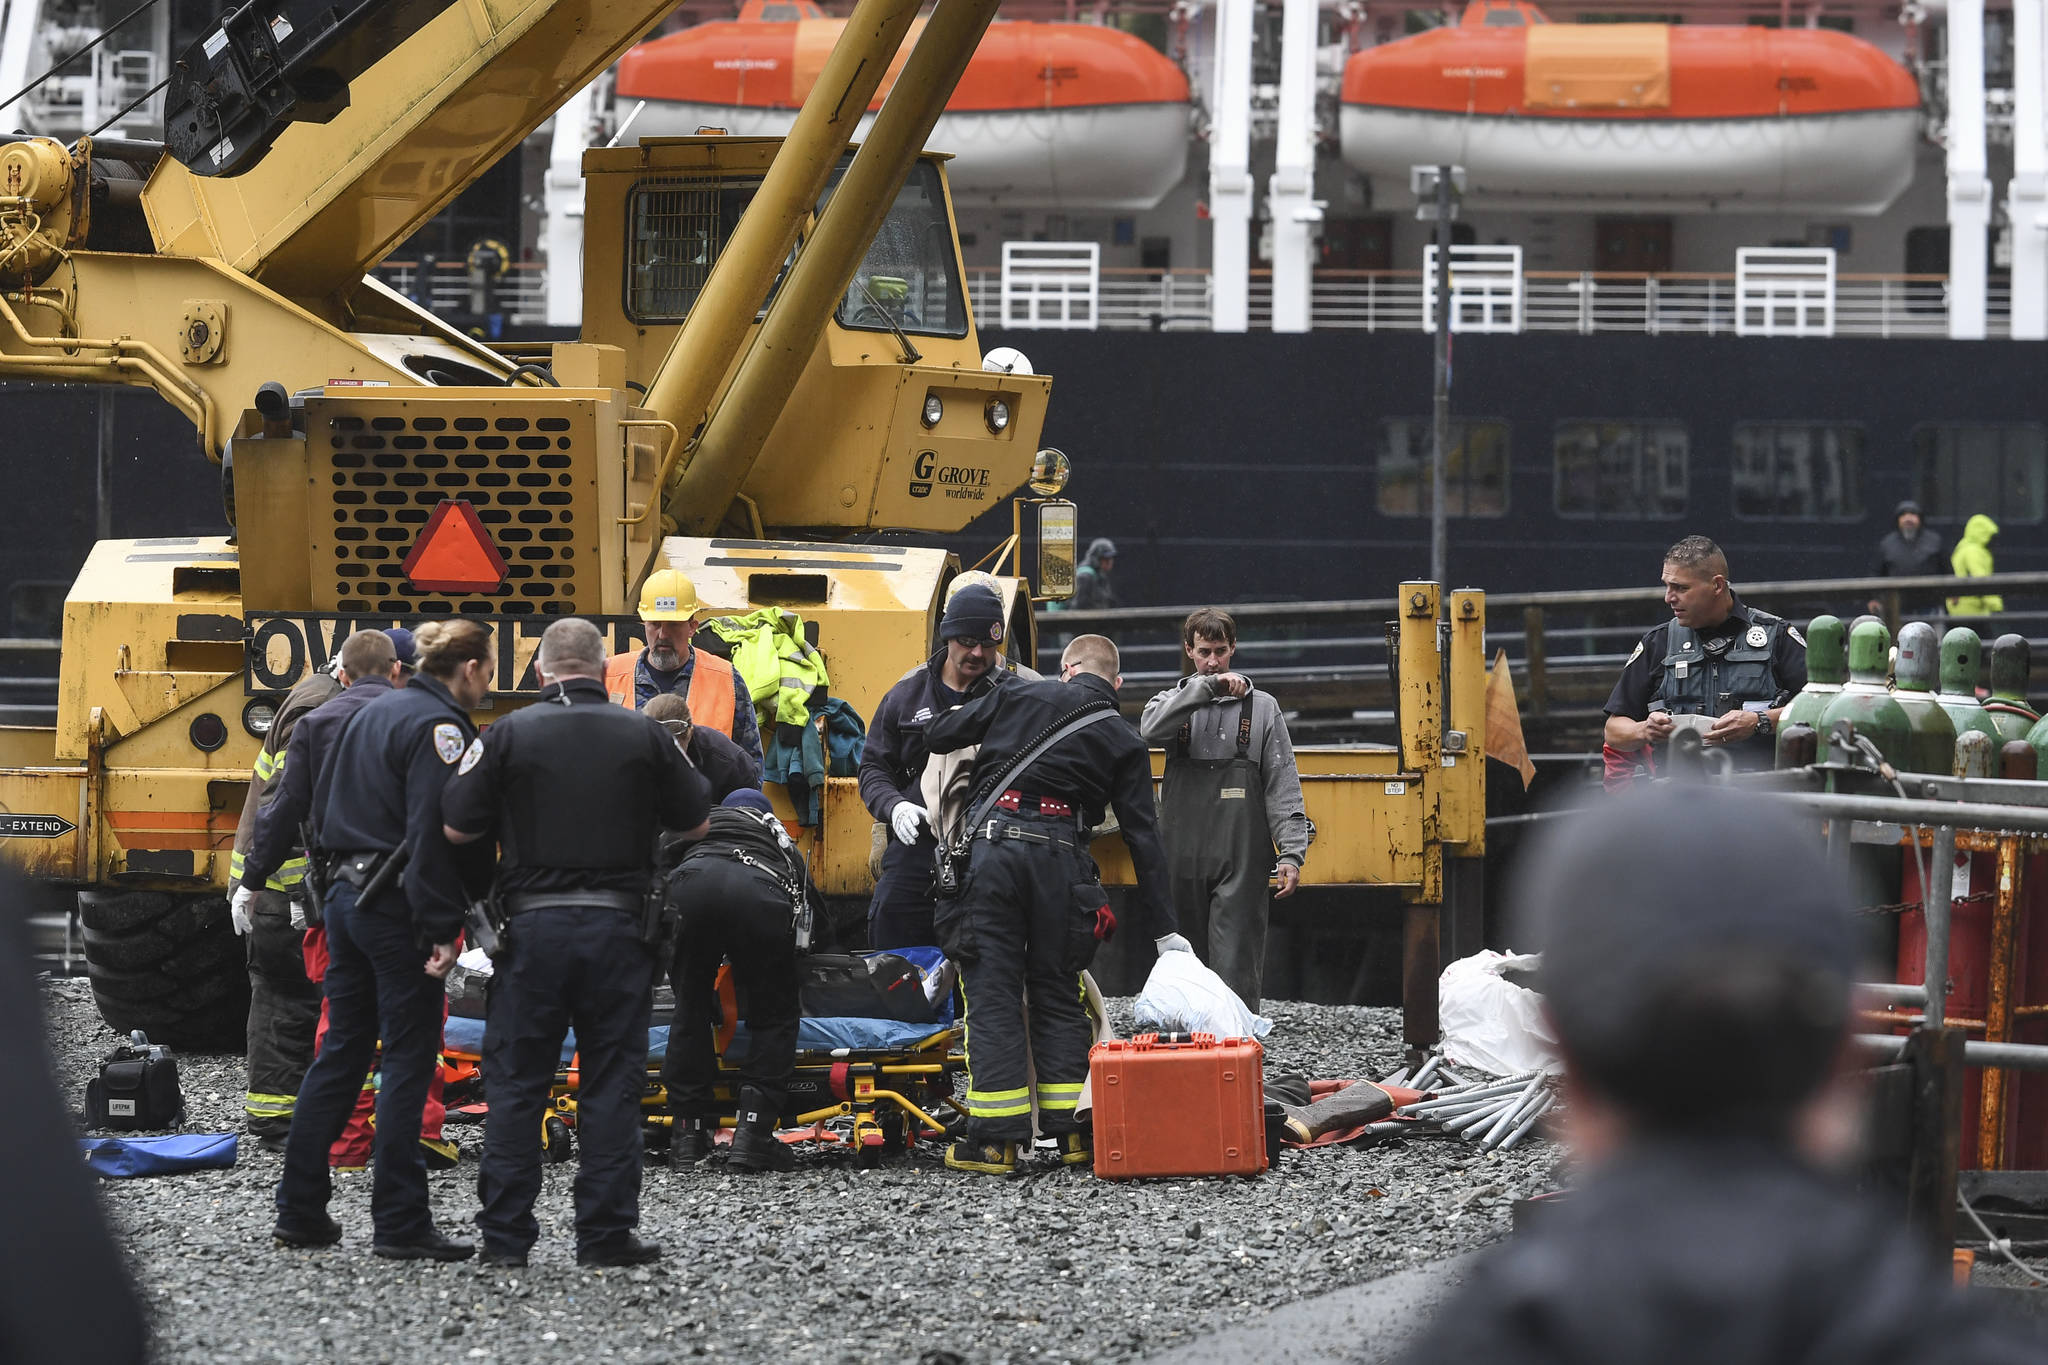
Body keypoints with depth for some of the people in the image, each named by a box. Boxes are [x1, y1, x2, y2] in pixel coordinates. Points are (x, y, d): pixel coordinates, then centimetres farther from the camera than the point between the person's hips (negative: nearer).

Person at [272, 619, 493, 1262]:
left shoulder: (374, 712, 15)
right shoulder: (440, 727, -13)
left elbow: (321, 807, 21)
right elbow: (433, 834, -21)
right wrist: (439, 930, -22)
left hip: (346, 894, 9)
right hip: (398, 909, -9)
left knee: (340, 1052, 13)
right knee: (408, 1059, -4)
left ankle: (300, 1209, 15)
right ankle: (400, 1223, -5)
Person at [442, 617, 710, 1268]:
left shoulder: (510, 734, -3)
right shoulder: (644, 735, 1)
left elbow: (456, 828, -1)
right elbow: (694, 823, 9)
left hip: (533, 923, 0)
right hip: (616, 926, 0)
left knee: (517, 1083, 7)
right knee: (611, 1084, 6)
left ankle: (505, 1233, 7)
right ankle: (605, 1233, 5)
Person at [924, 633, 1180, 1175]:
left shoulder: (1018, 697, 13)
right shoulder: (1124, 742, 14)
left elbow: (937, 736, 15)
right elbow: (1143, 839, 11)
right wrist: (1163, 929, 13)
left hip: (992, 846, -1)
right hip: (1060, 860, 1)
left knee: (991, 993, 2)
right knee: (1057, 995, 13)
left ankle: (996, 1141, 0)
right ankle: (1073, 1134, 12)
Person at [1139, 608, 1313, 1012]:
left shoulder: (1261, 707, 10)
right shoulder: (1175, 702, 12)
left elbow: (1283, 786, 5)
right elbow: (1151, 729, -14)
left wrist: (1291, 853, -4)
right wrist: (1206, 686, -19)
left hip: (1241, 860, -2)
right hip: (1183, 859, 2)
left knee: (1236, 966, -10)